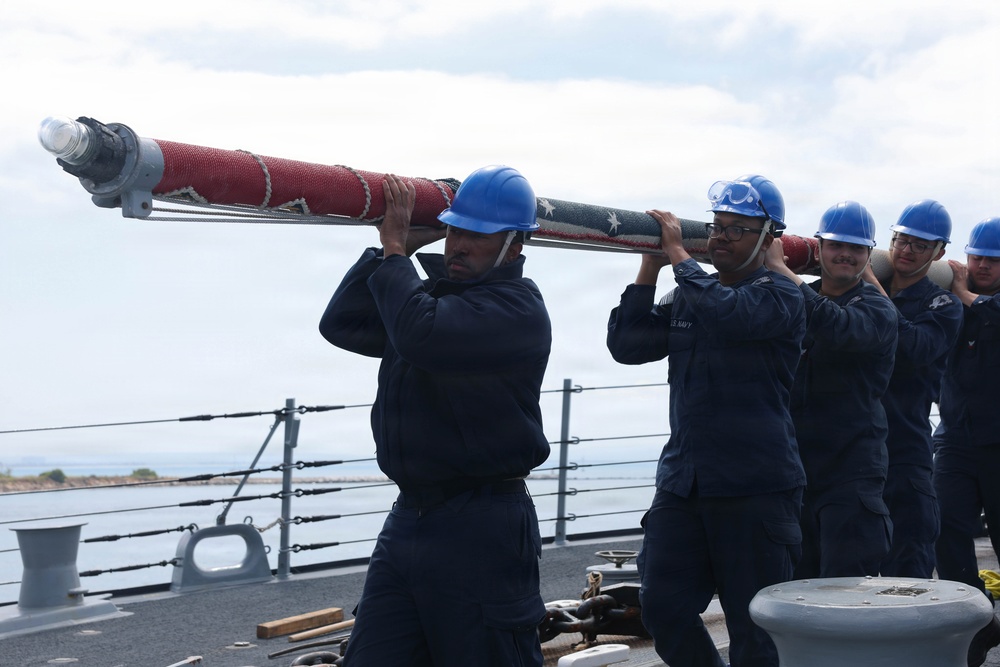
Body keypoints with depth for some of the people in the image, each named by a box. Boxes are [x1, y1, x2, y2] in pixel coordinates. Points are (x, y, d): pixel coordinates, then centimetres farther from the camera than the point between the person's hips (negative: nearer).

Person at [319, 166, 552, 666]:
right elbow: (341, 324, 15)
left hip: (480, 531, -8)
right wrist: (393, 250, 6)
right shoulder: (432, 292, 17)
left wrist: (395, 250, -12)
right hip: (408, 517, 8)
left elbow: (419, 334, -27)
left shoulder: (515, 307, -12)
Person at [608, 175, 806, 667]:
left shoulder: (779, 295, -4)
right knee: (663, 609, 3)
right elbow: (627, 345, 6)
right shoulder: (685, 297, 15)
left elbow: (727, 313, -24)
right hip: (682, 480, 6)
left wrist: (677, 253, -13)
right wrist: (650, 266, 1)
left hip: (755, 489, -6)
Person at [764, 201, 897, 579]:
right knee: (793, 587, 11)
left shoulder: (876, 309, -4)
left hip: (850, 473, -5)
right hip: (794, 469, 6)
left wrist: (779, 269, -24)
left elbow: (836, 328, -26)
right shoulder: (800, 300, 14)